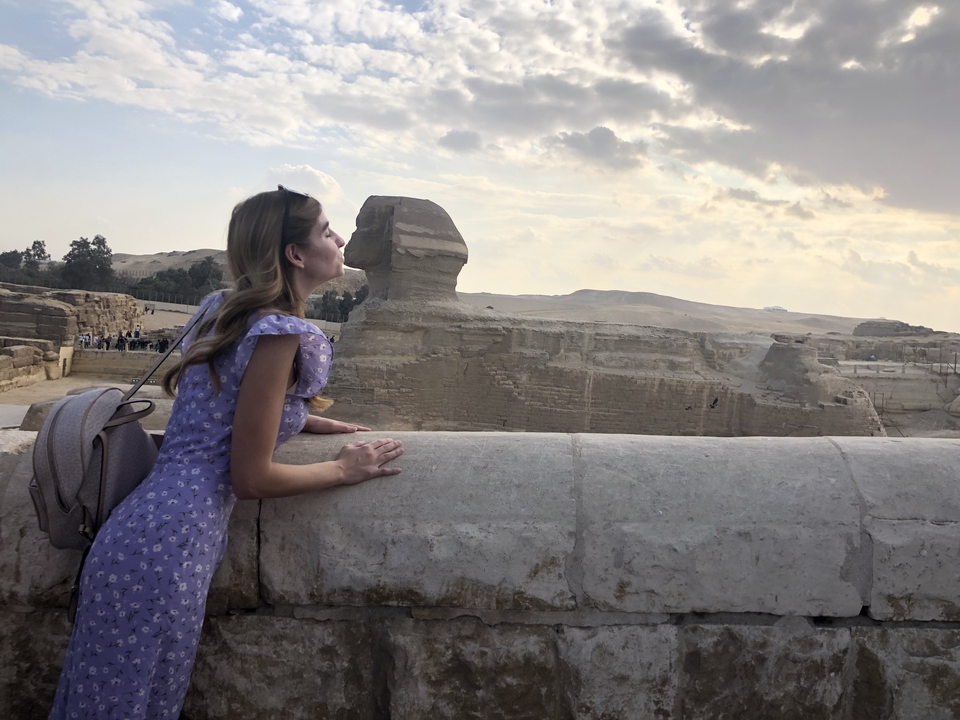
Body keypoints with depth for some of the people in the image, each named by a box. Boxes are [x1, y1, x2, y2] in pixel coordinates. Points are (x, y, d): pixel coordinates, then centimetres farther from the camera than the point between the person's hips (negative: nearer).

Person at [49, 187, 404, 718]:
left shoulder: (224, 308, 10)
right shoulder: (280, 334, -16)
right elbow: (251, 478, -15)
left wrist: (308, 421, 22)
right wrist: (343, 470, -1)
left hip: (137, 529, 9)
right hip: (171, 548, -9)